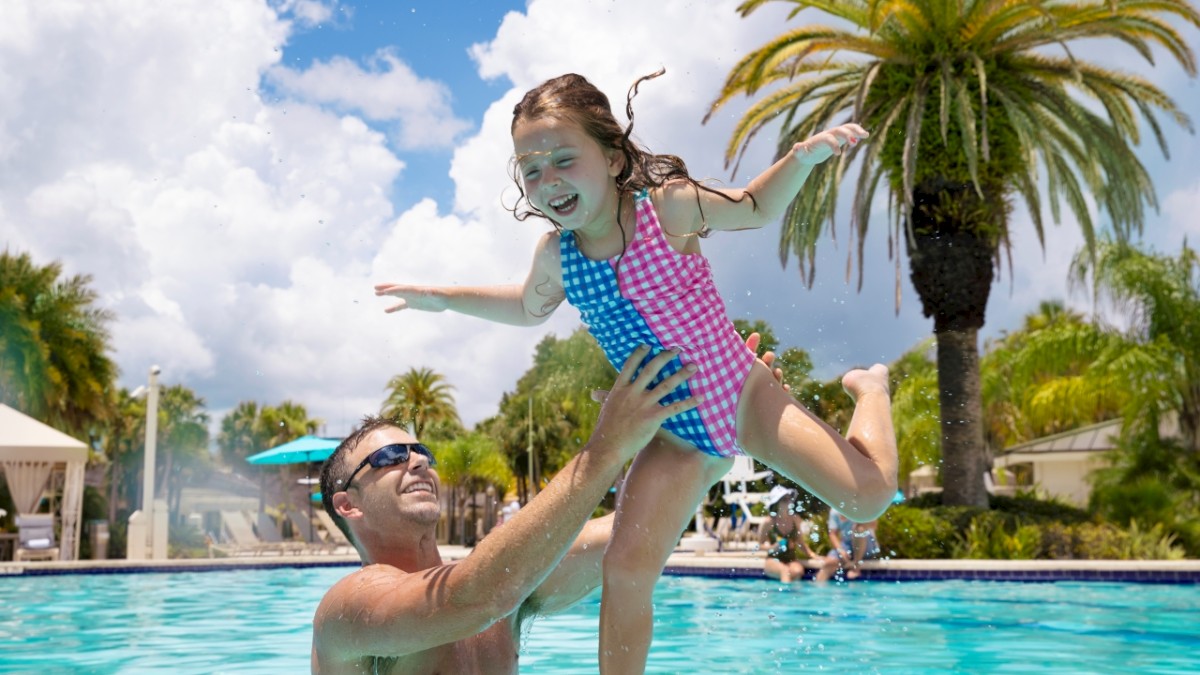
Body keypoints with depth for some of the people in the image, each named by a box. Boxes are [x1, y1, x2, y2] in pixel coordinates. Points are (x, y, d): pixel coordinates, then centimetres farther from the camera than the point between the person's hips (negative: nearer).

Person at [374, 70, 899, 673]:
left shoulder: (667, 206, -15)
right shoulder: (555, 255, -4)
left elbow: (757, 208, 3)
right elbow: (530, 308, 20)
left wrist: (805, 155, -14)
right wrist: (443, 297, 16)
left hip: (744, 396, -2)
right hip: (677, 436, 3)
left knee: (868, 494, -13)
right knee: (625, 568, -10)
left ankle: (869, 388, 20)